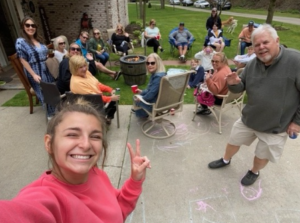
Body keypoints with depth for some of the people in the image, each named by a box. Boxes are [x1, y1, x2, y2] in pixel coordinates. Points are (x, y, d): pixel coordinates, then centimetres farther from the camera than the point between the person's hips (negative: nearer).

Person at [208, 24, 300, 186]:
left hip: (275, 126, -4)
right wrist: (234, 84, -19)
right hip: (248, 119, 5)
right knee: (233, 142, 20)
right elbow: (241, 88, 4)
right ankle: (225, 160, 49)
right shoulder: (252, 65, -4)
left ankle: (254, 172, 47)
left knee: (262, 156, 16)